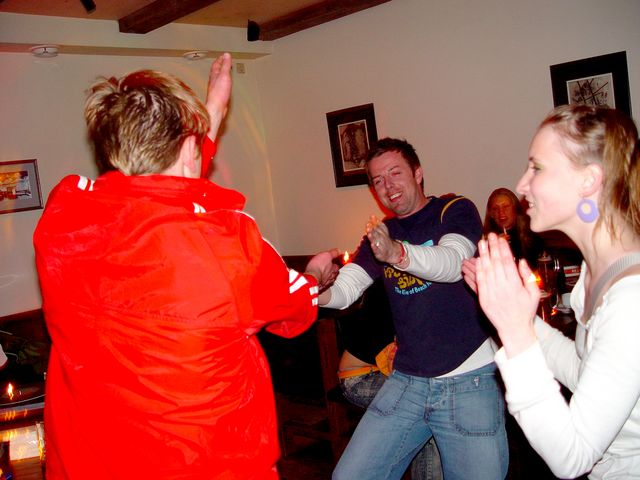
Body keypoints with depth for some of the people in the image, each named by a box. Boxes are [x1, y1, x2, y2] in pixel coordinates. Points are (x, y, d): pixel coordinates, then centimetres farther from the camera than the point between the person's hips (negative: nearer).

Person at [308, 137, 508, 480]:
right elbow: (343, 291, -2)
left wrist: (397, 253, -42)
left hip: (469, 380, -4)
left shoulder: (455, 211, -2)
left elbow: (453, 263, -23)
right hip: (406, 381, 4)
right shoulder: (380, 234, 11)